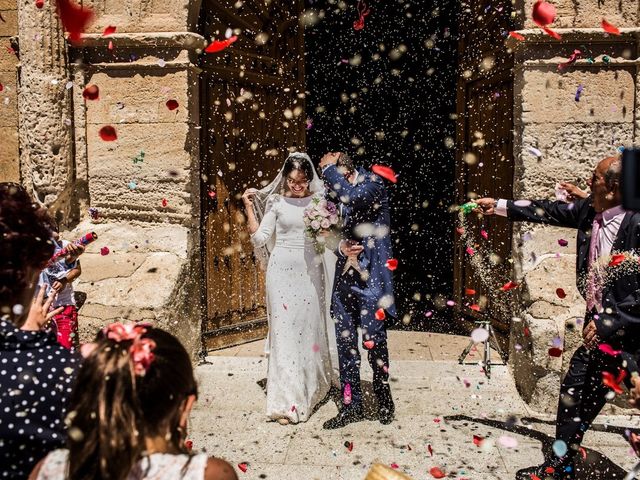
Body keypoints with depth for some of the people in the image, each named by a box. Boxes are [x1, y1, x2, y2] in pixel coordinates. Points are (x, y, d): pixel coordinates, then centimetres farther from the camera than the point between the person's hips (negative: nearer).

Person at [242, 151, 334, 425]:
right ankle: (287, 401, 3)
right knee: (284, 329, -2)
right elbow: (260, 238, 0)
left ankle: (312, 386, 30)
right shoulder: (276, 202, 4)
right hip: (282, 270, -1)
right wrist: (248, 207, -1)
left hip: (310, 270, 1)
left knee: (310, 327, 8)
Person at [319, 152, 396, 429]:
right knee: (345, 342, 9)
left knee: (373, 339, -3)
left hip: (370, 275, -6)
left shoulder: (372, 183, -8)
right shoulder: (334, 192, 9)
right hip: (345, 274, 6)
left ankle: (384, 400, 20)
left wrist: (329, 169, -18)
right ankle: (351, 406, 20)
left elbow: (353, 198, -31)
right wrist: (340, 246, -5)